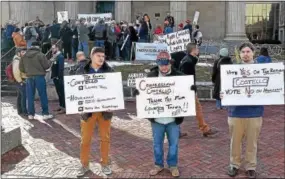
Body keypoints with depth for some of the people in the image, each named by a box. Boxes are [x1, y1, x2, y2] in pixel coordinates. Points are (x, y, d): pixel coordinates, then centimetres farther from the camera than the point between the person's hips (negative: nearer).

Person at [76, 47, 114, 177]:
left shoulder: (109, 71, 1)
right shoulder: (82, 72, 0)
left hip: (105, 110, 1)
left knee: (105, 138, 11)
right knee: (85, 139, 7)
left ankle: (104, 163, 25)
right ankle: (84, 165, 22)